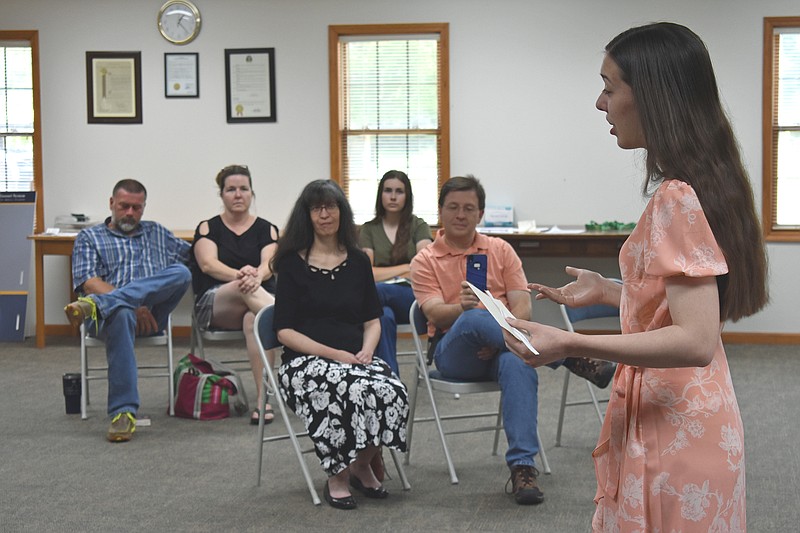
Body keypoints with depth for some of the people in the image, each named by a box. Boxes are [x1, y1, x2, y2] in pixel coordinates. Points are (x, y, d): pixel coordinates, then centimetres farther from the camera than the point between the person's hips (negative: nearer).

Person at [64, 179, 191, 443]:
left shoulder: (157, 233, 31)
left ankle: (95, 304, -41)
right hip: (111, 313, -3)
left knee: (180, 272, -29)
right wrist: (134, 306, -13)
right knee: (122, 313, -43)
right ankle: (123, 413, -45)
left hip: (153, 313, 3)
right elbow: (89, 282, 2)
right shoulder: (89, 237, 18)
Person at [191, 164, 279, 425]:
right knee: (243, 288, -37)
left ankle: (264, 398, -44)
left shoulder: (266, 229, 13)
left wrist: (256, 276, -33)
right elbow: (208, 264, -9)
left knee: (254, 319, -38)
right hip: (214, 303, -1)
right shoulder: (208, 228, 11)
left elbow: (268, 265, -7)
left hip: (262, 300, 1)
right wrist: (240, 274, -30)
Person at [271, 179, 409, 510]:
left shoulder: (358, 261, 15)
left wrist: (366, 351, -8)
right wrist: (333, 353, -14)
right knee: (353, 392, -36)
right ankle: (337, 476, -12)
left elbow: (372, 321, 14)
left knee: (393, 393, -29)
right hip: (305, 360, -3)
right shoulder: (292, 263, 4)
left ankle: (363, 465, -2)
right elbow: (285, 331, -2)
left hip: (355, 357, 4)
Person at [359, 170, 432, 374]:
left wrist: (385, 274, -4)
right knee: (383, 316, -38)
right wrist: (407, 268, 0)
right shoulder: (369, 230, 17)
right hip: (383, 303, 1)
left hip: (412, 297, -1)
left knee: (377, 290, -35)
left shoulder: (419, 226, 16)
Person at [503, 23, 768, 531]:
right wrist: (608, 291, 16)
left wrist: (571, 344, -31)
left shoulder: (678, 198, -21)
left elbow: (696, 341, -27)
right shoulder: (699, 184, 8)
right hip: (686, 417, 9)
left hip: (673, 431, -9)